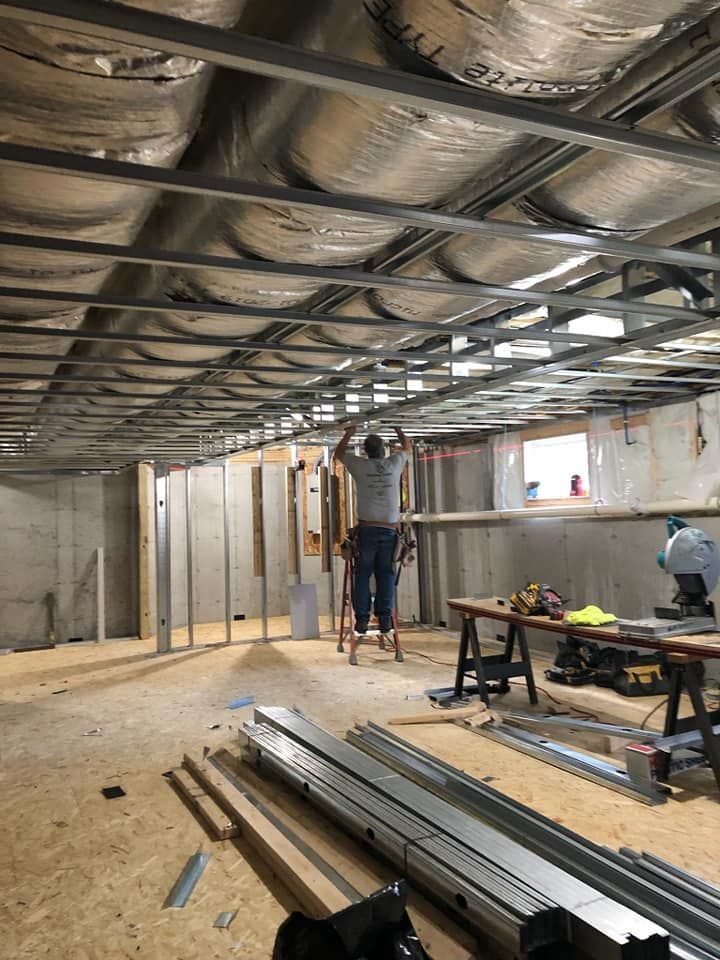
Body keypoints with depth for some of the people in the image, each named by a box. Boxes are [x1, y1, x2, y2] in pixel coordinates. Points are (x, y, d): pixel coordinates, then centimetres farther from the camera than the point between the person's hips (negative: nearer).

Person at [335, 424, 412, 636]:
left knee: (363, 575, 4)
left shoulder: (360, 466, 1)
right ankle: (385, 620, 4)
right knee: (385, 576, 6)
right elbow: (407, 446, 26)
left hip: (367, 529, -1)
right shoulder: (394, 463, 4)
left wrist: (349, 433, 33)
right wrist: (397, 428, 39)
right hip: (389, 530, 1)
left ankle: (362, 620, 3)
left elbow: (339, 453, 21)